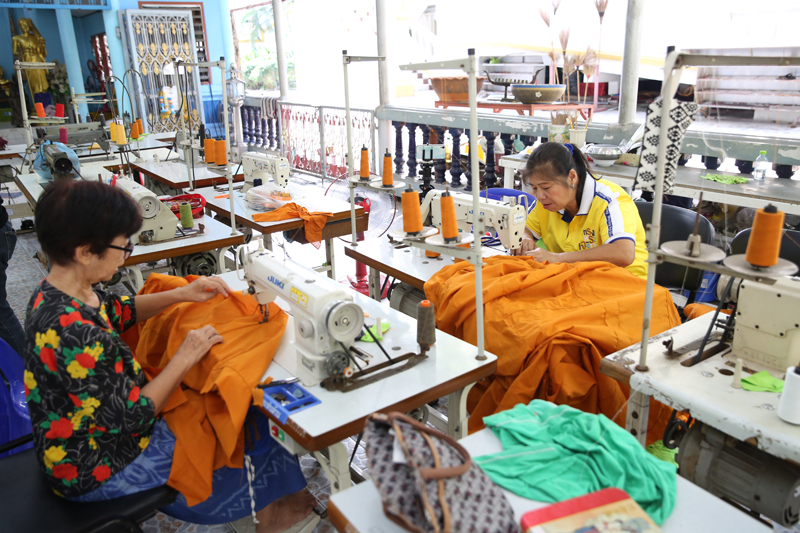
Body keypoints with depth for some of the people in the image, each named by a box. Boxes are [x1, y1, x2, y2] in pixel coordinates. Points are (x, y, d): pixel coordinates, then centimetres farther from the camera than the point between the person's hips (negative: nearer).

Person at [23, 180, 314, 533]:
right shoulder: (77, 335, -38)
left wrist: (182, 294, -1)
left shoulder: (55, 292, -9)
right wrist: (185, 358, -21)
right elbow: (130, 417, -28)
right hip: (99, 472, -9)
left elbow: (119, 311, 10)